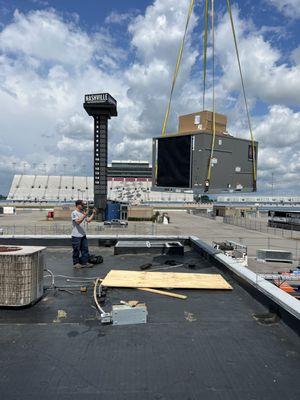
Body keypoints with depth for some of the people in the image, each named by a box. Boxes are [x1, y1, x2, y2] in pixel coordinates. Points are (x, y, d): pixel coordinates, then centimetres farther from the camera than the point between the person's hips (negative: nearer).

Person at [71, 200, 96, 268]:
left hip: (83, 235, 8)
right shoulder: (74, 213, -13)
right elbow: (78, 221, -24)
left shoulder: (83, 212, 11)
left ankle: (85, 262, 16)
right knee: (76, 250, 3)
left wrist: (93, 213, 5)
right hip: (76, 236, -8)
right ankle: (76, 263, 15)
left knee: (85, 249, 9)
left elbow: (88, 220, 13)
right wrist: (84, 215, -30)